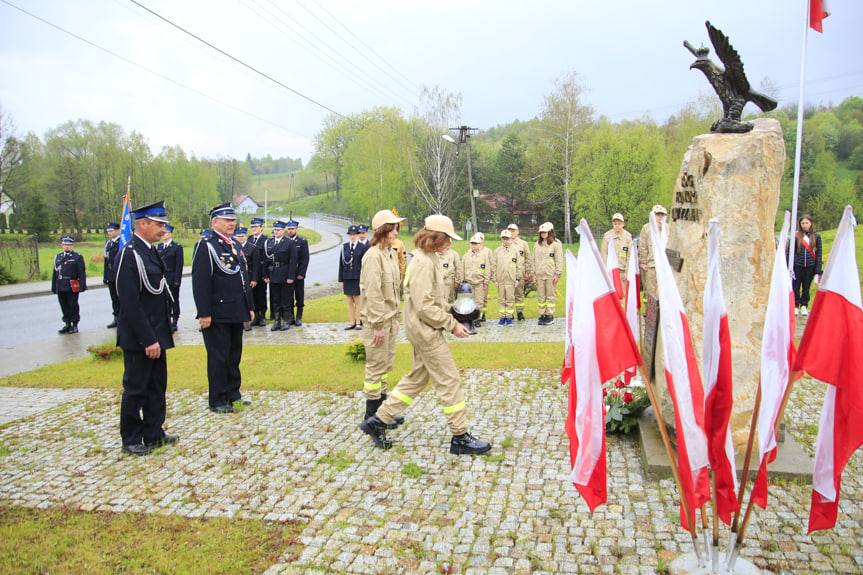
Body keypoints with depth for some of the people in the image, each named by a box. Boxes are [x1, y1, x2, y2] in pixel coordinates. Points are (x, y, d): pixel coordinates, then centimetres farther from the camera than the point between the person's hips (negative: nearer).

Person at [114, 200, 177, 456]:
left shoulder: (151, 251, 11)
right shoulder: (129, 254, -18)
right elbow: (130, 303, -22)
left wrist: (162, 333, 15)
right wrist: (148, 340, -21)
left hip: (156, 334, 9)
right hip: (139, 338, -9)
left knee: (157, 385, 16)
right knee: (135, 389, 5)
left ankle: (154, 433, 29)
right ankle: (131, 440, 19)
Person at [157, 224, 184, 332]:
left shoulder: (177, 247, -4)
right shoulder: (159, 247, 11)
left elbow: (179, 265, -8)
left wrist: (177, 280, -14)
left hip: (172, 280, -5)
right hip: (161, 279, 5)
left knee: (174, 301, 3)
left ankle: (174, 322, 11)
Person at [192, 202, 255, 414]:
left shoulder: (236, 246, 15)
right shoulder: (206, 246, -10)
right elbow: (200, 282, -15)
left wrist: (249, 307, 17)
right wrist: (204, 313, -19)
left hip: (236, 314, 8)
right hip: (217, 314, -8)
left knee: (235, 354, 15)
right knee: (218, 357, 1)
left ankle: (233, 394, 27)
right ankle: (218, 401, 12)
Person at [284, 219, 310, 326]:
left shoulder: (303, 241, 2)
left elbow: (305, 259, -2)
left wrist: (301, 273, -9)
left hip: (299, 275, -1)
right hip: (287, 275, 1)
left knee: (299, 297, 4)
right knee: (288, 297, 4)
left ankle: (299, 318, 13)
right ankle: (290, 317, 13)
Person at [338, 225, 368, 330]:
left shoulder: (362, 247, -2)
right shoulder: (344, 247, 7)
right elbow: (341, 264, 8)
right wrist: (341, 280, 5)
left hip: (358, 278, -3)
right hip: (347, 278, 3)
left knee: (357, 301, 0)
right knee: (349, 301, 7)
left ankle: (358, 322, 9)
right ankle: (352, 323, 14)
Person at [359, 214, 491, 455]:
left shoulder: (428, 259, 13)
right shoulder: (423, 262, -20)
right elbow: (424, 306, -25)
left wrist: (452, 314, 9)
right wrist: (451, 324, -17)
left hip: (423, 332, 11)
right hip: (426, 332, -11)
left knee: (416, 379, 17)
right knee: (450, 382, -2)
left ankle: (378, 422, 23)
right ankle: (460, 438, 8)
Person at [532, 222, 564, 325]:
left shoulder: (556, 244, -1)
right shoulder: (537, 244, 13)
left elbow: (559, 260, -3)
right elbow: (534, 260, 16)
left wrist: (557, 274, -8)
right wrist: (534, 273, 9)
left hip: (551, 275, -4)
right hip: (539, 274, 4)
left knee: (551, 295, 0)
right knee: (541, 296, 6)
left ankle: (550, 316, 7)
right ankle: (542, 315, 13)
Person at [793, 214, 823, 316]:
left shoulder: (816, 236, 4)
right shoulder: (796, 235, 0)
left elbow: (818, 254, 5)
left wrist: (818, 271, 2)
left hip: (810, 266, 1)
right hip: (797, 266, -1)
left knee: (806, 287, 9)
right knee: (796, 287, 1)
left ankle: (804, 306, 23)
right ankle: (795, 306, 15)